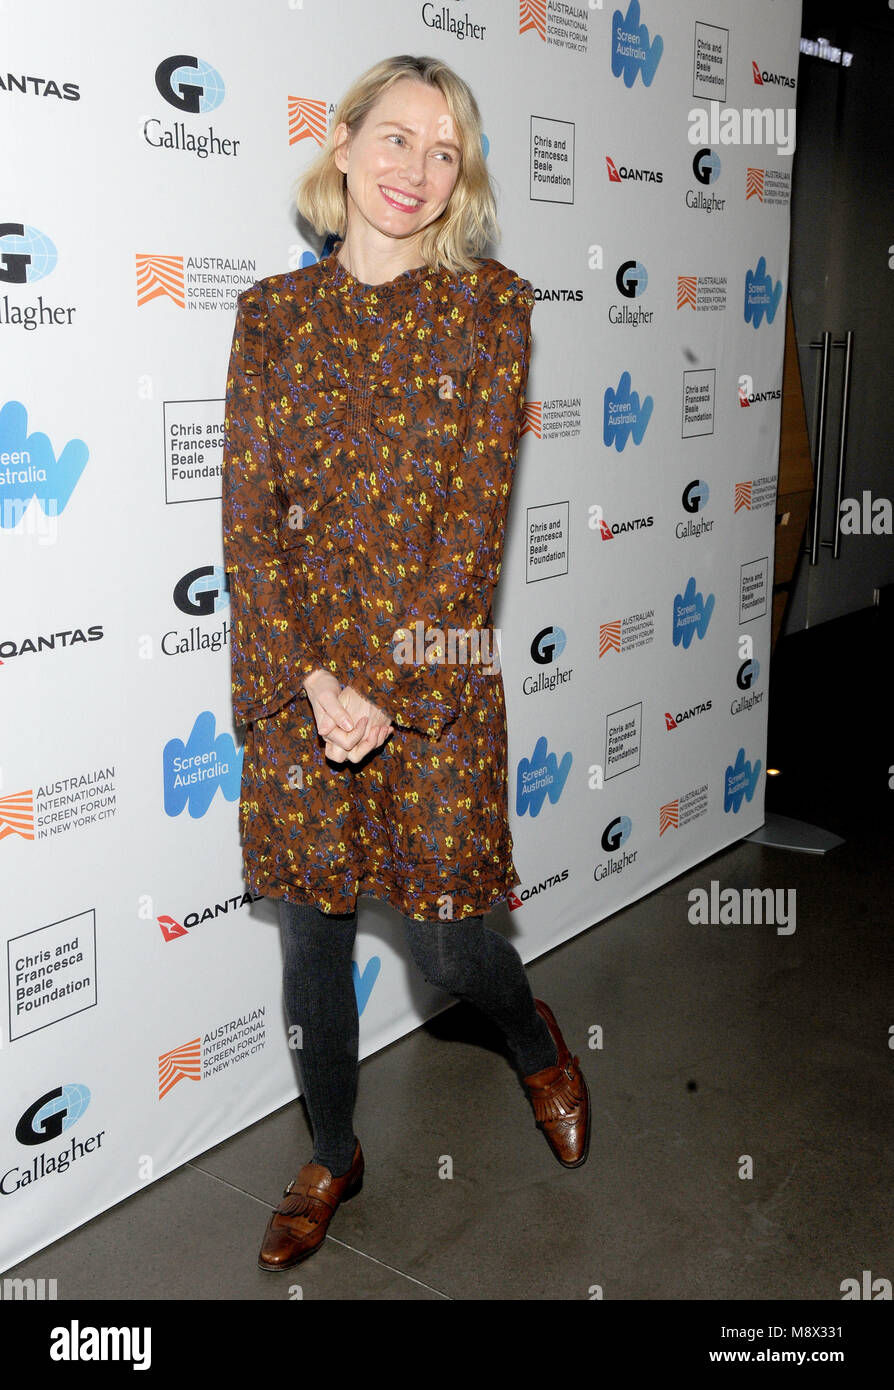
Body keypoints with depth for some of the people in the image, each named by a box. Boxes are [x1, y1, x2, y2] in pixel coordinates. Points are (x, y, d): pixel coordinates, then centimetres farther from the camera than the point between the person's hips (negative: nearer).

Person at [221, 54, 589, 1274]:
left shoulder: (491, 306, -1)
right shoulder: (272, 313, 4)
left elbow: (477, 516, -7)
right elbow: (250, 520, -1)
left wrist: (388, 691, -13)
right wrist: (314, 682, -12)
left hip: (434, 677, -2)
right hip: (296, 675, 3)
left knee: (446, 943, 3)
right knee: (312, 938, 12)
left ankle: (535, 1038, 39)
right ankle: (332, 1155, 37)